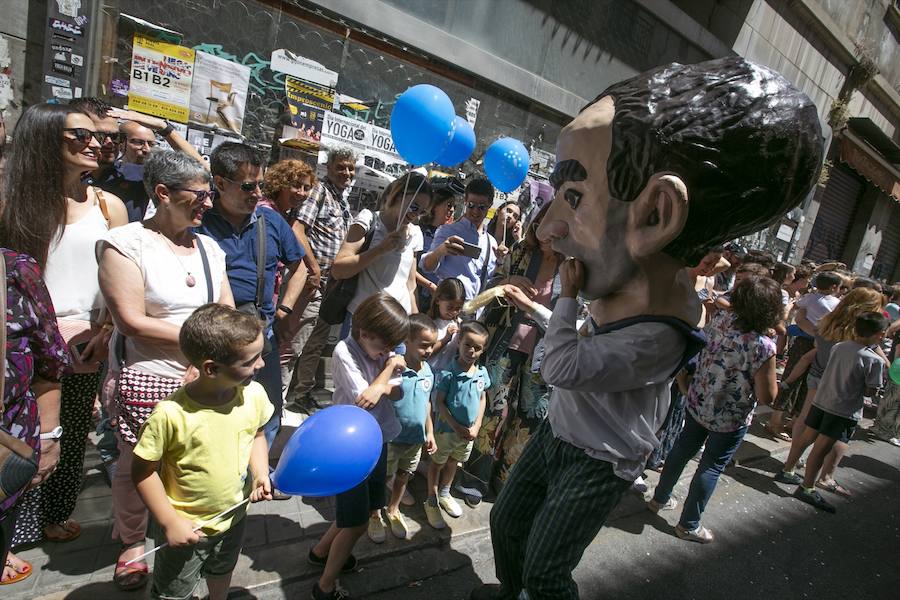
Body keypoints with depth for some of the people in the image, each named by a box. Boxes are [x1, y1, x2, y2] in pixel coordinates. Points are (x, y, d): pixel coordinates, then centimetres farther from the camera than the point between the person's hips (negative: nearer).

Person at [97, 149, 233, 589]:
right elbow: (131, 321, -16)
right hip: (146, 379, -4)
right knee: (135, 466, 11)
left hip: (201, 380, 4)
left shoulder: (208, 247, 9)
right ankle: (131, 542, 37)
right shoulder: (125, 243, -8)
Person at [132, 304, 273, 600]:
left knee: (222, 572, 33)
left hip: (234, 516, 4)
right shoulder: (170, 414, -32)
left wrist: (260, 473, -14)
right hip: (186, 528, -4)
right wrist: (170, 522, -18)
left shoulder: (254, 394, -19)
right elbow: (143, 471, -19)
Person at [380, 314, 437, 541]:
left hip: (416, 438, 6)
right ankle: (375, 515, 39)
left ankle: (393, 510, 49)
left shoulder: (428, 371, -4)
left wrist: (429, 432, 13)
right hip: (391, 438, -5)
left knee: (403, 477, 24)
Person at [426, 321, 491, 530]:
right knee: (437, 463, 15)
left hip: (469, 430, 5)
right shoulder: (449, 373, -23)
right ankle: (432, 501, 33)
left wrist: (476, 427, -4)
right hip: (447, 428, -5)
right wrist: (457, 427, -18)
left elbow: (482, 399, 3)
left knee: (453, 462, 25)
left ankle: (444, 493, 47)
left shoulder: (482, 372, -8)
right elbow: (439, 402, -18)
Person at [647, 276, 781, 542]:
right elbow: (766, 397, -20)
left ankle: (660, 498, 41)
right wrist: (771, 377, -5)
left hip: (697, 402, 6)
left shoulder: (723, 320, -11)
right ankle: (689, 525, 26)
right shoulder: (763, 347, -30)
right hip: (730, 419, -6)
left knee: (683, 450, 22)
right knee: (711, 467, 11)